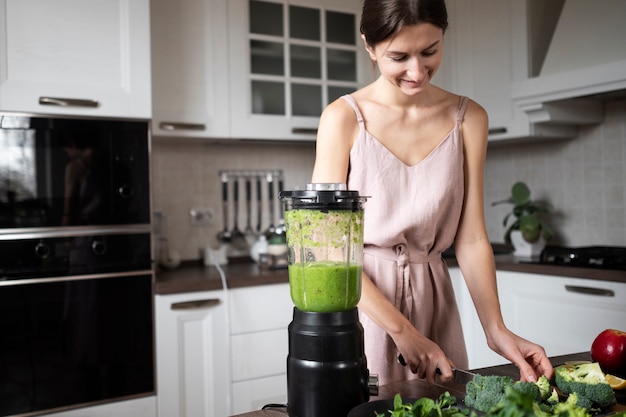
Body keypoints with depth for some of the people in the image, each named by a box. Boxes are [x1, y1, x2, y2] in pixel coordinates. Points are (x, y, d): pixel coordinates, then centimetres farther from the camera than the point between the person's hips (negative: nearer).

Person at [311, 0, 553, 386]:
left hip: (433, 298, 3)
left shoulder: (468, 119, 0)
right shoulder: (344, 117, -10)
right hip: (359, 298, -3)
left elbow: (471, 239, -1)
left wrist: (496, 330, -13)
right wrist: (401, 330, -17)